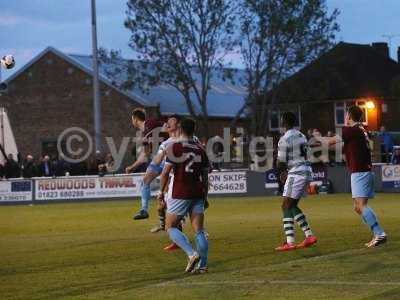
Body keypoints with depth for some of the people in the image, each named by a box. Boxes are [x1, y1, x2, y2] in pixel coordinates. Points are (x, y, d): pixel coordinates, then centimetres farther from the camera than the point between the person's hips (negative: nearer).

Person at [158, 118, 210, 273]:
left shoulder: (175, 147, -7)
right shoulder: (200, 150, 8)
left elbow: (166, 171, -9)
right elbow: (205, 176, 12)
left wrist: (161, 191, 1)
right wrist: (205, 197, 21)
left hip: (179, 195, -5)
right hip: (197, 194, 5)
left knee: (171, 227, 5)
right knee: (199, 231, 5)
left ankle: (192, 253, -13)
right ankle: (202, 265, 1)